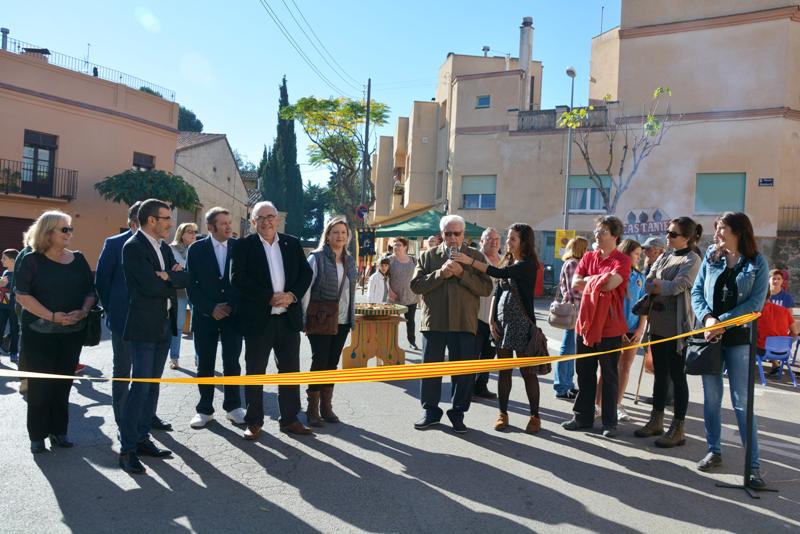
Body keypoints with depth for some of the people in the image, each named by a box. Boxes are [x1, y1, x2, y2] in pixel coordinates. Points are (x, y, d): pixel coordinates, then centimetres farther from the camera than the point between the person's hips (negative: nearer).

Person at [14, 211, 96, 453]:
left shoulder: (78, 259, 7)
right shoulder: (32, 260, -4)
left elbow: (91, 291, 9)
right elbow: (22, 294, -9)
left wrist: (83, 311, -10)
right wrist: (52, 316, -18)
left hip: (73, 332, 3)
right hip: (39, 333, -3)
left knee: (63, 383, 9)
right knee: (39, 384, 2)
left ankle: (59, 431, 19)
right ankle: (37, 435, 14)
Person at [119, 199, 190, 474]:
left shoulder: (164, 247, 14)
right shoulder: (133, 247, -11)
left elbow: (186, 278, 5)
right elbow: (152, 285, -21)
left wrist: (168, 276, -12)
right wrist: (174, 279, -4)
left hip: (165, 326, 8)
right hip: (144, 327, -8)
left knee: (153, 386, 12)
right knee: (140, 387, -7)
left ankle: (142, 438, 22)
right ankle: (127, 449, 0)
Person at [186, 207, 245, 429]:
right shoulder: (196, 249, 0)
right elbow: (191, 284, -3)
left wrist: (234, 307, -6)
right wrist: (210, 308, -10)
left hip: (233, 314, 1)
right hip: (205, 315, 0)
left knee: (232, 363, 4)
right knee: (205, 364, 6)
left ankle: (233, 407, 17)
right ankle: (205, 410, 17)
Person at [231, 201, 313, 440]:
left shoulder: (292, 243, 9)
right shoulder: (244, 245, -2)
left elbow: (306, 273, 6)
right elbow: (238, 278, -12)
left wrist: (292, 295, -12)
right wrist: (270, 297, -17)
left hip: (289, 317, 4)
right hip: (258, 319, -3)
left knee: (290, 371, 10)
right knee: (255, 372, 6)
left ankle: (289, 419, 23)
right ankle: (254, 422, 18)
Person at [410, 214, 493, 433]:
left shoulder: (476, 257, 7)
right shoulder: (428, 256, 8)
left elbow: (486, 288, -3)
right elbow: (416, 285, -1)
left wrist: (462, 273, -14)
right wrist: (440, 273, -12)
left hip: (464, 323, 0)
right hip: (434, 322, 1)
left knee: (464, 372, 4)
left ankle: (458, 413, 21)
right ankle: (431, 411, 25)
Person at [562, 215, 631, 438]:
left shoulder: (622, 260, -6)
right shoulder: (588, 257, 10)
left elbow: (610, 282, -23)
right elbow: (575, 284, 0)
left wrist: (589, 280, -7)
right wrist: (600, 281, -9)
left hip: (610, 326, -5)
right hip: (585, 323, 5)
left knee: (609, 376, 6)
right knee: (584, 373, 12)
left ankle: (610, 422, 16)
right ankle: (583, 417, 24)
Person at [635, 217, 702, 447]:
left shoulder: (692, 260, -8)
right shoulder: (664, 257, 15)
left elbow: (678, 286, -19)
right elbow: (647, 284, 6)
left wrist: (656, 286, -5)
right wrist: (663, 288, -12)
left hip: (677, 326, -7)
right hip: (658, 324, 7)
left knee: (677, 376, -1)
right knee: (660, 374, 14)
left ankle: (678, 429, 8)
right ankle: (656, 421, 25)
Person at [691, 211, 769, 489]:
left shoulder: (757, 263, -2)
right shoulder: (711, 258, 6)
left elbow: (756, 303, -9)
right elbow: (696, 291, 3)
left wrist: (723, 321, -17)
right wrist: (707, 318, -14)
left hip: (739, 338, -3)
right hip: (710, 334, 3)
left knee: (741, 401, -4)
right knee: (711, 397, 10)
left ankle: (753, 464, 4)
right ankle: (714, 451, 24)